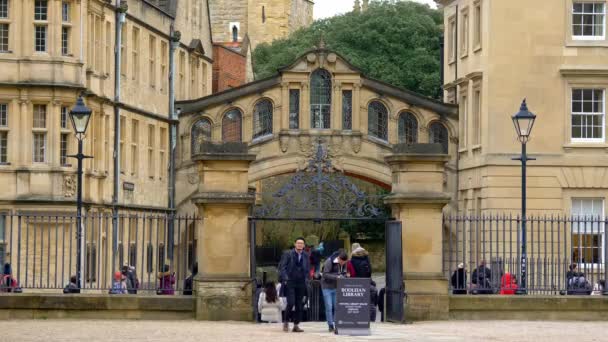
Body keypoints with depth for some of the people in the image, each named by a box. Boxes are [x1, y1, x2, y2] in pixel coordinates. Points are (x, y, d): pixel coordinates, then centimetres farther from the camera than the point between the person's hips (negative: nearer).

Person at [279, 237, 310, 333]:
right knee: (291, 303, -14)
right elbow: (281, 267, -3)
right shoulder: (288, 254, -1)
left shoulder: (306, 256, 9)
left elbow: (307, 269, 16)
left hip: (301, 283, 4)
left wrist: (305, 279, 3)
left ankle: (296, 325, 10)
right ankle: (286, 322, 4)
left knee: (299, 305, 3)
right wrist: (285, 278, -12)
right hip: (290, 283, -4)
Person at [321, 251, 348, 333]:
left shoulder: (344, 264, 2)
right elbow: (325, 274, -19)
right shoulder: (329, 262, -16)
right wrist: (336, 277, -28)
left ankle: (337, 325, 10)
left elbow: (344, 273, 10)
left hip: (336, 287, 5)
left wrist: (343, 277, -14)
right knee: (329, 307, -6)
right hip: (327, 287, -5)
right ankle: (331, 326, -3)